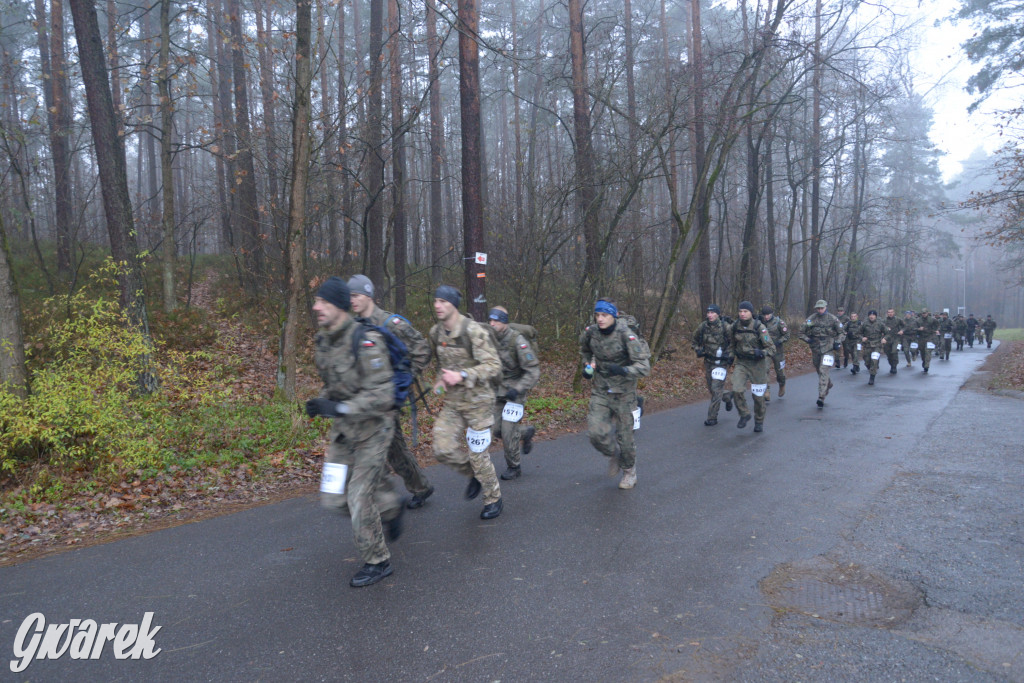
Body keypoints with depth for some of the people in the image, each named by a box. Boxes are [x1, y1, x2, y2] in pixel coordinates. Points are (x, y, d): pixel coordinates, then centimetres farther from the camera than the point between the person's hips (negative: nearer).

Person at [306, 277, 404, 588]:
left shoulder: (365, 342, -23)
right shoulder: (324, 341, 2)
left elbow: (382, 394, -27)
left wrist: (339, 408, -32)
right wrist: (321, 402, -3)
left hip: (372, 428, -8)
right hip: (342, 430, 8)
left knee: (359, 496, -4)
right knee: (335, 496, 9)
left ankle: (377, 562, 16)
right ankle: (391, 508, 35)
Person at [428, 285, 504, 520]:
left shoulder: (474, 331, -20)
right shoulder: (436, 332, 2)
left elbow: (493, 366, -23)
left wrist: (462, 376, -34)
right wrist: (440, 379, 1)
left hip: (478, 400, -6)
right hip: (452, 402, 6)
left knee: (477, 454, 1)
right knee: (443, 450, -3)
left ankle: (494, 499, 24)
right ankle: (474, 475, 27)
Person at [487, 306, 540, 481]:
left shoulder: (518, 341, -21)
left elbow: (533, 371, -21)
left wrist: (518, 389, -29)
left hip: (516, 390, -6)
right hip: (499, 391, 6)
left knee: (508, 430, -7)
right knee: (497, 429, 6)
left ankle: (514, 467, 13)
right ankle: (526, 433, 34)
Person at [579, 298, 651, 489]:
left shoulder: (627, 335, -20)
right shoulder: (590, 332, -6)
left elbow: (644, 366, -24)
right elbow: (584, 349, 21)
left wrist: (623, 371, -40)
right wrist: (586, 365, 6)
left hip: (623, 393, -3)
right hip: (600, 390, 3)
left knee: (624, 436, 6)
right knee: (596, 433, -10)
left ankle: (630, 471, 34)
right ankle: (613, 455, 24)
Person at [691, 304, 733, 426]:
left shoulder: (725, 327, -14)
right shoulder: (702, 327, -3)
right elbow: (694, 341, 14)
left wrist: (730, 355, -11)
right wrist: (698, 351, -2)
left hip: (721, 362, -5)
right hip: (708, 362, 5)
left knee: (716, 389, -11)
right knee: (711, 390, 13)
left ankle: (712, 418, -2)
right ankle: (728, 396, 45)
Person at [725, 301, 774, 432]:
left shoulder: (759, 327, -13)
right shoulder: (734, 327, -3)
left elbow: (771, 348, -13)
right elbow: (731, 342, 20)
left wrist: (762, 352, -29)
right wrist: (731, 354, 13)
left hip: (758, 364, -2)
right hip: (741, 363, 2)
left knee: (758, 395, 7)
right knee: (736, 390, -17)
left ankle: (759, 421, 30)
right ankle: (744, 415, 7)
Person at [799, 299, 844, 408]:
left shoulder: (833, 319, -1)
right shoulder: (811, 319, 2)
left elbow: (842, 333, 9)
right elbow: (802, 332, 9)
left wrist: (838, 342, -6)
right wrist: (807, 339, -8)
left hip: (828, 349, -3)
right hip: (815, 349, 3)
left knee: (824, 372, -14)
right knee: (820, 372, 16)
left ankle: (821, 398, -18)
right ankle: (828, 385, 46)